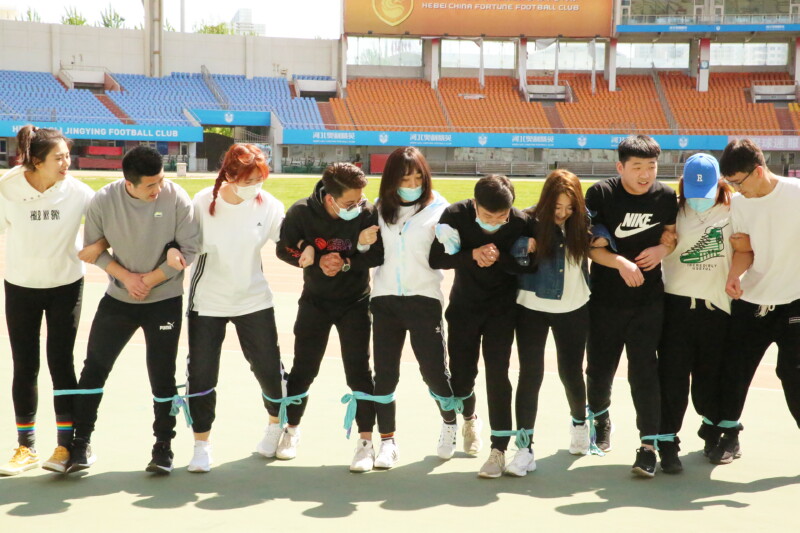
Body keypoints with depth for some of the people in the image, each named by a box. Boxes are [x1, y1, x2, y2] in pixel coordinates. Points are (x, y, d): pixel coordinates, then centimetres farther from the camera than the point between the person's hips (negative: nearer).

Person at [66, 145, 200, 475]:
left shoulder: (176, 198, -18)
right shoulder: (103, 200, -14)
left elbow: (188, 249, -13)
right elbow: (93, 247, -2)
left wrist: (149, 280, -14)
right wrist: (126, 276, -14)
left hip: (164, 301, -2)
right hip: (118, 298, 2)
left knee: (162, 375, 3)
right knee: (94, 367, 5)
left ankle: (163, 445, 18)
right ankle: (81, 441, 19)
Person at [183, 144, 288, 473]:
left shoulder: (268, 205, -9)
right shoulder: (203, 203, -13)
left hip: (254, 300, 1)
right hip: (207, 302, -1)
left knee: (268, 367, 7)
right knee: (200, 372, -1)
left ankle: (277, 422, 37)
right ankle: (202, 443, 15)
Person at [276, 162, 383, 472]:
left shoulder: (368, 214, -20)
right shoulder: (301, 212, -17)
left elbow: (379, 255, -17)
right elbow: (284, 249, -9)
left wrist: (346, 264, -29)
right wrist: (317, 262, -24)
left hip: (355, 303, -1)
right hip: (315, 301, 2)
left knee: (358, 370, -5)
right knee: (303, 368, 9)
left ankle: (366, 441, 2)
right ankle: (292, 429, 30)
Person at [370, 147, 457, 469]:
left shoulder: (438, 209, -1)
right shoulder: (379, 208, 8)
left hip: (424, 299, -3)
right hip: (385, 299, 3)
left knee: (433, 369, -1)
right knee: (384, 373, 3)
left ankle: (450, 422, 28)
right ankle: (387, 442, 14)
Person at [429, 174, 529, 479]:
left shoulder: (520, 223, -19)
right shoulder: (455, 216, -18)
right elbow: (437, 258, -19)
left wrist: (500, 257, -32)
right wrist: (473, 254, -32)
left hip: (501, 308, -2)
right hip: (464, 305, 2)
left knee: (497, 374, -10)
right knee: (460, 373, 9)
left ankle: (499, 449, -6)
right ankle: (469, 417, 44)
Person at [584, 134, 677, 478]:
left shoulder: (665, 196, -2)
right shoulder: (600, 194, -10)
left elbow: (672, 232, 14)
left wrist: (663, 248, -8)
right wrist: (619, 262, -27)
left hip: (648, 299, 0)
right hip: (605, 298, 0)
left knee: (644, 370, -6)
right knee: (600, 367, 12)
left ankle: (649, 444, 0)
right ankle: (599, 415, 42)